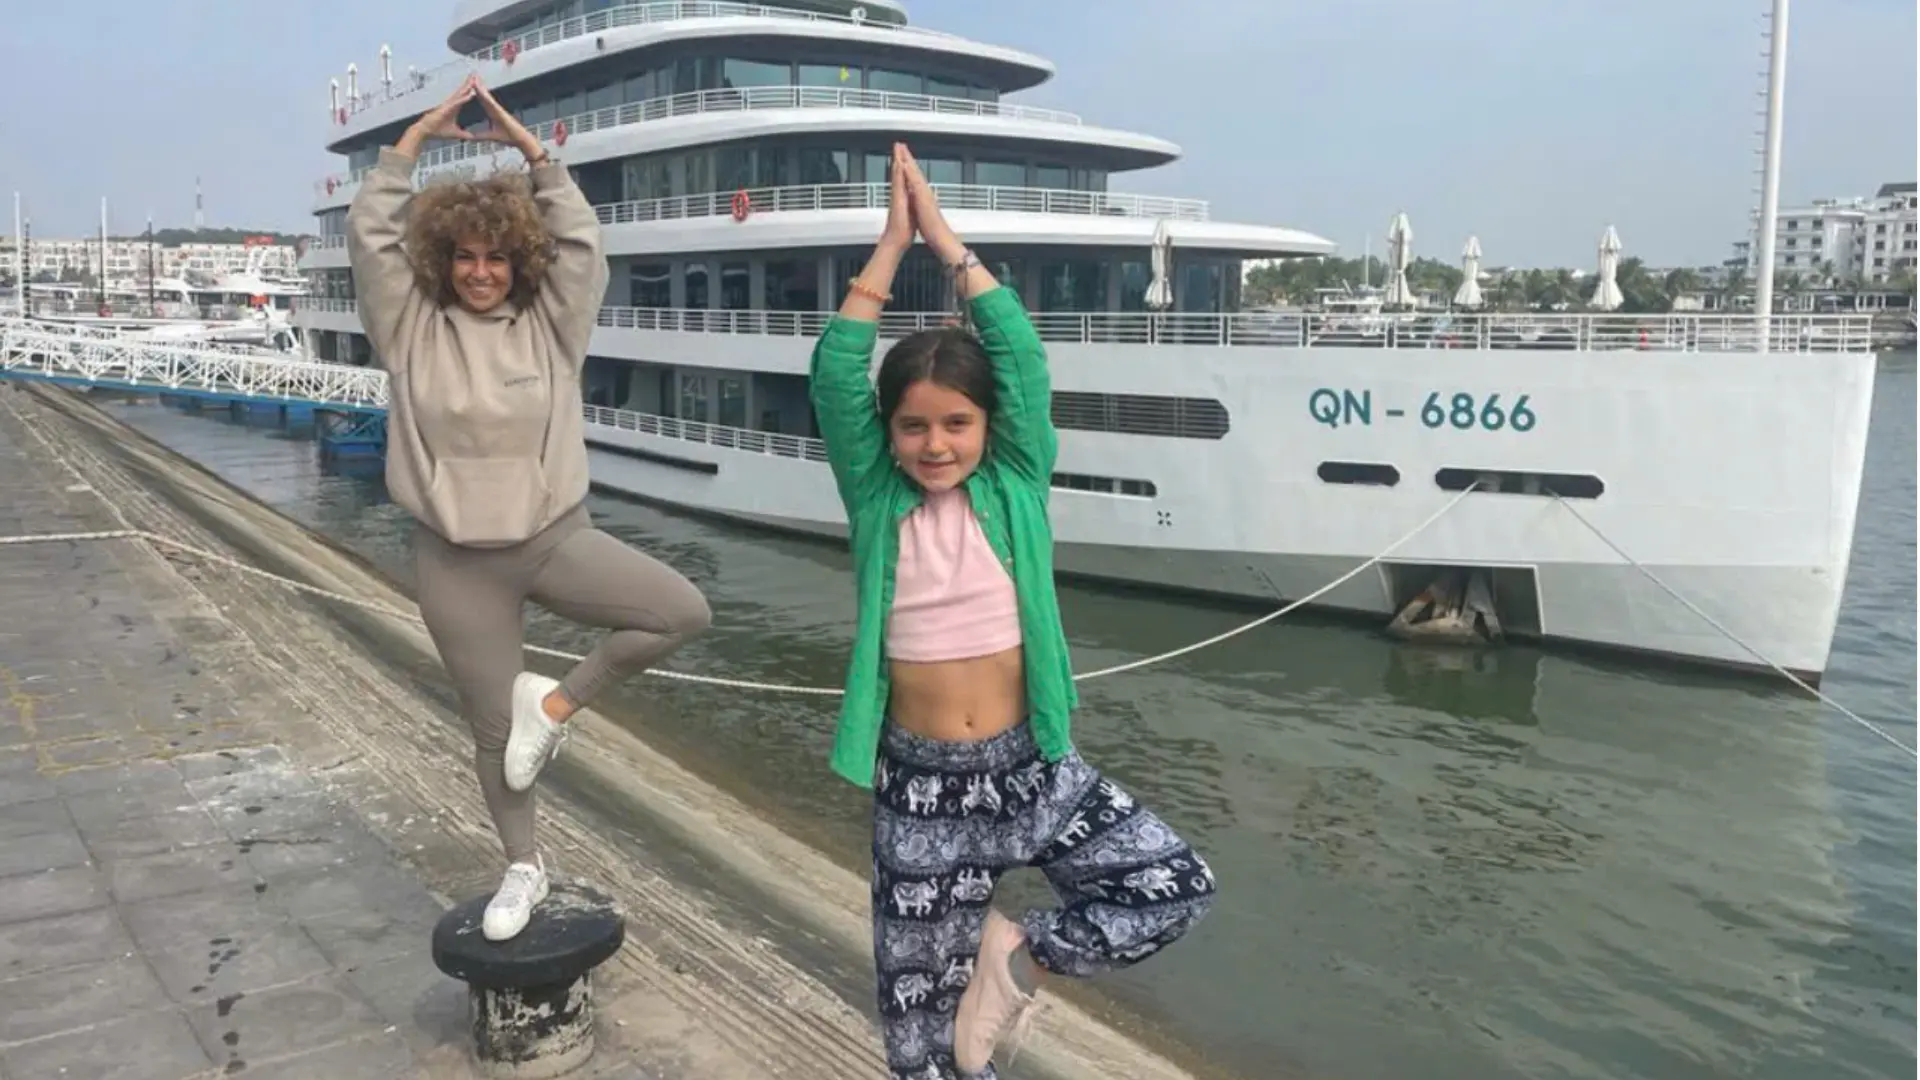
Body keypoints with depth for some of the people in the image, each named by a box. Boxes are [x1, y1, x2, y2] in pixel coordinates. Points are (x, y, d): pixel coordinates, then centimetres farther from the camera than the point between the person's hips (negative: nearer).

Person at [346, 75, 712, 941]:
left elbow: (580, 238, -8)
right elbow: (369, 233, -8)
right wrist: (416, 138, -7)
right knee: (493, 730, 8)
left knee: (684, 611, -18)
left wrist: (530, 148, -9)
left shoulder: (551, 323, 0)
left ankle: (555, 703, -1)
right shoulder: (411, 327, -1)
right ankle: (523, 870, 29)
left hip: (555, 536, 1)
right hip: (457, 561, 0)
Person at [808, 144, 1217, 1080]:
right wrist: (891, 244, -11)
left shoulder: (1014, 485, -4)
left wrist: (944, 240, -8)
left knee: (1177, 887, -12)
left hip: (1029, 767, 1)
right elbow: (834, 377, -13)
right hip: (919, 783, 0)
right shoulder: (876, 499, -4)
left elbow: (1020, 355, -11)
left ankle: (1019, 956, 9)